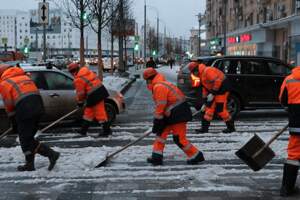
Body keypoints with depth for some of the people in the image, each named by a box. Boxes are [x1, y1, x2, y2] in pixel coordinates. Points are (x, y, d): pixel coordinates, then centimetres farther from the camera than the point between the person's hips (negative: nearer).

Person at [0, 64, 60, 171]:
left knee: (26, 139, 2)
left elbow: (9, 106, 4)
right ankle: (30, 164, 21)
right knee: (28, 137, 17)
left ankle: (51, 154, -6)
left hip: (25, 109, -7)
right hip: (38, 106, 7)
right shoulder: (24, 76, 25)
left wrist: (14, 123, 13)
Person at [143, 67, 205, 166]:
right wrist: (158, 122, 26)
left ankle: (196, 156, 7)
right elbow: (160, 105, 23)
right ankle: (157, 157, 15)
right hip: (172, 115, 11)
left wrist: (157, 122, -11)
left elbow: (160, 106, -18)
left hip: (178, 114, -11)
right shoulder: (161, 84, 18)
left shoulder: (159, 87, -15)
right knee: (161, 133, 11)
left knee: (179, 138, -4)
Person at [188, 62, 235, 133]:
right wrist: (205, 103, 20)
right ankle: (205, 127, 10)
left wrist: (213, 93, -21)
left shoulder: (207, 71, -17)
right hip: (215, 91, 10)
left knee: (220, 109, -8)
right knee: (209, 107, 7)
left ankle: (231, 127, 6)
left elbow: (217, 81, -27)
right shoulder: (202, 76, 16)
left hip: (222, 89, -10)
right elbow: (205, 89, 21)